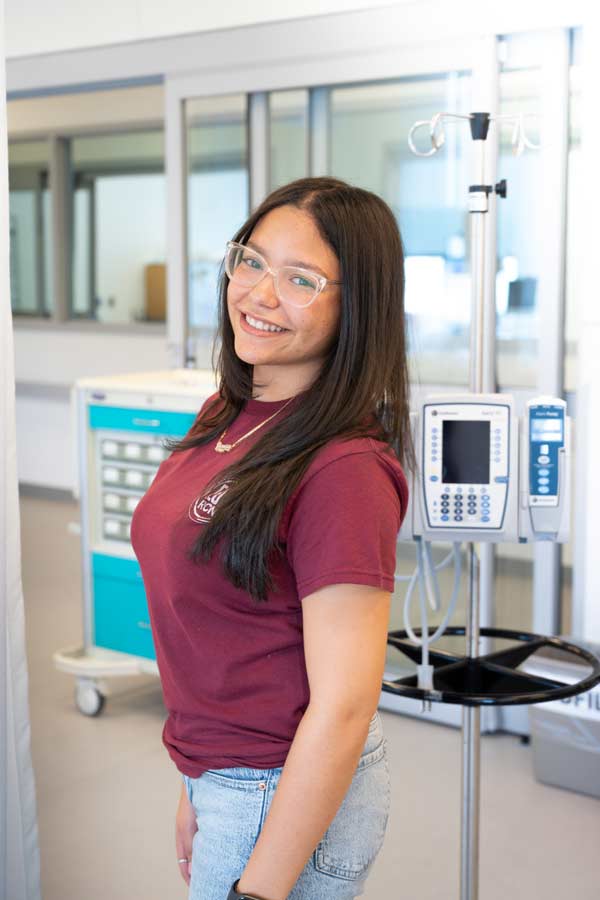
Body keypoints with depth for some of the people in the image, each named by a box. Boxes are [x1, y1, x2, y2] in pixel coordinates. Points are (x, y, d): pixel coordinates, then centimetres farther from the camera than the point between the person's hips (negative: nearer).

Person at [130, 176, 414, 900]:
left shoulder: (343, 468, -23)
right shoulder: (224, 418, 4)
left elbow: (343, 708, -23)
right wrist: (198, 787, 15)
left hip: (292, 801, -8)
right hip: (223, 778, 8)